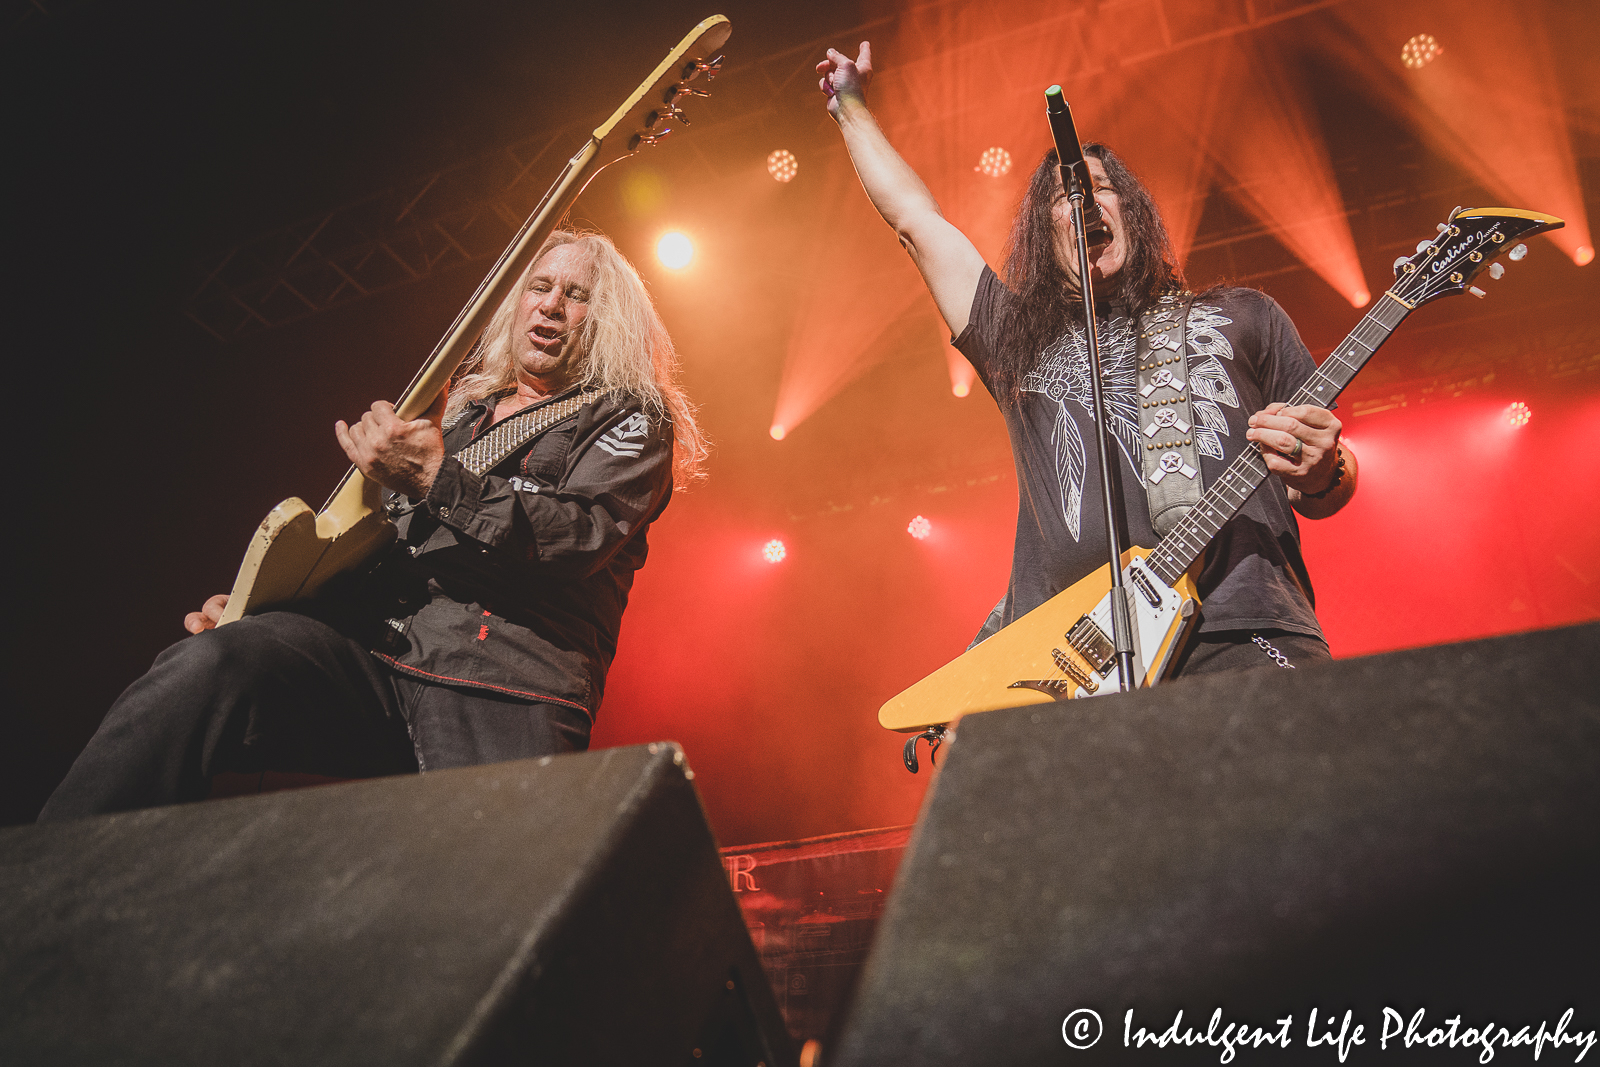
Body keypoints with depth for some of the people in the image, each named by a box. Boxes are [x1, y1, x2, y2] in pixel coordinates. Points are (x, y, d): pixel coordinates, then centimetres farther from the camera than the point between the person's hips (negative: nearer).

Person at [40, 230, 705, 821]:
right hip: (375, 650, 5)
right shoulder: (461, 410, 31)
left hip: (507, 686, -4)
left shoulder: (631, 421, 13)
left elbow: (580, 535, -8)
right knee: (207, 665, -26)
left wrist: (437, 480, -17)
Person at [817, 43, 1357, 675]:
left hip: (1239, 633, -1)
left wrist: (1321, 475, -2)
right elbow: (914, 218, 33)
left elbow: (1323, 497, 22)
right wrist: (850, 106, 43)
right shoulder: (1015, 336, 26)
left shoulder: (1243, 318, 24)